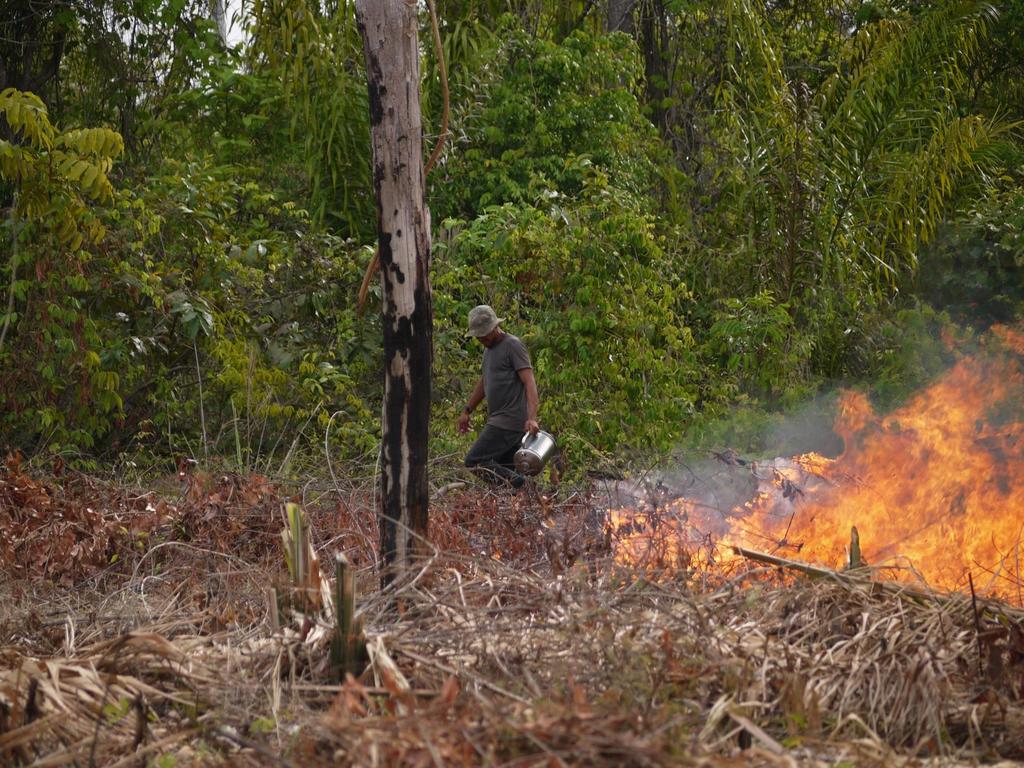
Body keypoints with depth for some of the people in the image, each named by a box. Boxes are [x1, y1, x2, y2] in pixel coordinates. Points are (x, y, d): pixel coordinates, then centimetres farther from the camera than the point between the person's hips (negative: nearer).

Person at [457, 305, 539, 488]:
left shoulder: (513, 346, -8)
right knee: (503, 470, 3)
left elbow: (529, 382, -17)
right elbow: (484, 382, 34)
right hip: (498, 421, 9)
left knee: (474, 461, -16)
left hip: (510, 421, -9)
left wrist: (532, 418, -28)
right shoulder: (489, 348, 21)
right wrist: (467, 411, 30)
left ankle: (518, 484, -22)